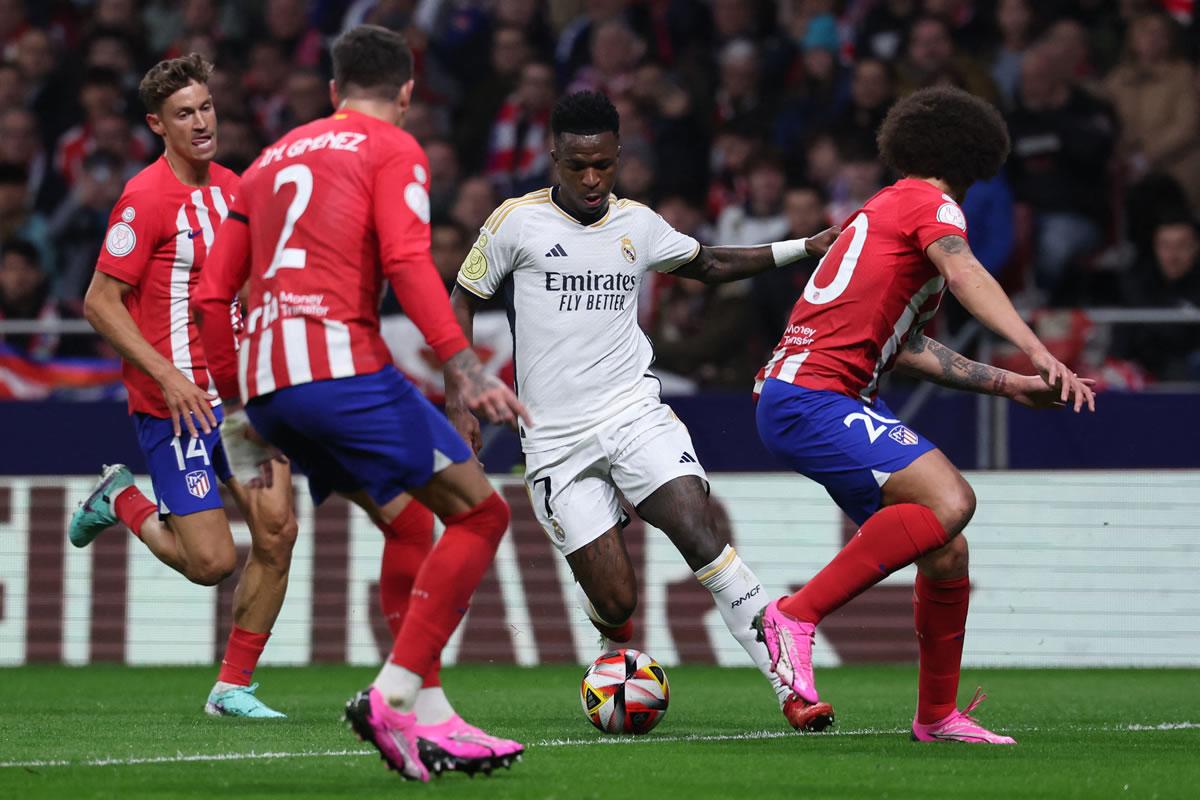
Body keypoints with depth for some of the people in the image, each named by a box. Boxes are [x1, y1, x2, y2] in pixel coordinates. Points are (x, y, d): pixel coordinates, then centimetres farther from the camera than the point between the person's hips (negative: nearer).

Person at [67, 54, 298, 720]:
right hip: (174, 405, -7)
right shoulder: (147, 198, -12)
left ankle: (233, 687, 8)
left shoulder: (232, 189, 10)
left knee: (277, 533, -4)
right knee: (212, 561, -8)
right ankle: (122, 500, 20)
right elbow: (100, 304, -13)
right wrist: (169, 378, -19)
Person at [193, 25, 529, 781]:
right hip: (341, 365, -7)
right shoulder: (393, 149, 6)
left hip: (263, 381, 7)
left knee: (410, 526, 20)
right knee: (479, 512, -1)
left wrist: (239, 405, 30)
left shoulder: (273, 160, 26)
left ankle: (428, 717, 12)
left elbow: (212, 297, 23)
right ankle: (394, 694, -12)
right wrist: (468, 370, -18)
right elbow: (407, 260, -12)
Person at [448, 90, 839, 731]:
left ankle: (790, 685, -23)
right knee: (615, 603, -8)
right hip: (556, 440, -2)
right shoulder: (517, 221, 0)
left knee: (699, 534, -23)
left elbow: (709, 265, 28)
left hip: (634, 413, 2)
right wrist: (458, 400, -1)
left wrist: (806, 248, 21)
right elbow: (463, 302, 10)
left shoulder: (637, 225, 10)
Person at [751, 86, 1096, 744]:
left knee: (947, 554, 8)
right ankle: (796, 616, -23)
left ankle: (938, 716, 21)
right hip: (809, 397, -10)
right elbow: (965, 276, -23)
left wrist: (1009, 385, 26)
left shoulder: (886, 209, 28)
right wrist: (1042, 355, -34)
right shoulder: (928, 204, -2)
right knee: (949, 500, -27)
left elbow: (904, 349, 30)